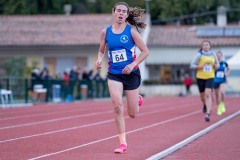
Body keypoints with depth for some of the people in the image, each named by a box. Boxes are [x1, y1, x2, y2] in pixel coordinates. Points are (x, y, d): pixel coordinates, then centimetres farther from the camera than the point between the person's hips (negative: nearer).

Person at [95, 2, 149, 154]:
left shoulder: (131, 31, -8)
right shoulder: (105, 32, 1)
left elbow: (145, 51, -5)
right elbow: (101, 51, 15)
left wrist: (133, 64, -17)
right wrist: (99, 60, -7)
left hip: (131, 74, -1)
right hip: (114, 74, 2)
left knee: (132, 114, 7)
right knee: (118, 107, -16)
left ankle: (138, 100, 45)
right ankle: (123, 143, -5)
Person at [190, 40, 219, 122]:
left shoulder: (213, 55, 5)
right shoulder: (199, 55, -3)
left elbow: (217, 65, 18)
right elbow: (192, 65, -4)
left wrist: (215, 66, -5)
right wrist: (200, 66, -19)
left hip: (210, 78, 0)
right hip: (200, 78, 0)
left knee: (208, 94, -18)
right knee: (203, 95, 13)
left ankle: (208, 113, -23)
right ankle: (205, 105, 49)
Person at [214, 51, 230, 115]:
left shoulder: (225, 63, -1)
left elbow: (228, 69, 18)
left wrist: (226, 74, 2)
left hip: (223, 81, 0)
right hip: (216, 81, 0)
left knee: (222, 92, -26)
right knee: (217, 95, 6)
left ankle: (222, 104, 0)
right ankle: (219, 109, 23)